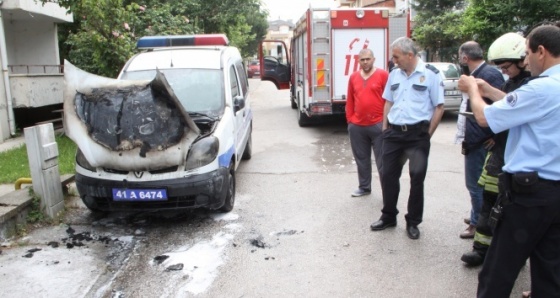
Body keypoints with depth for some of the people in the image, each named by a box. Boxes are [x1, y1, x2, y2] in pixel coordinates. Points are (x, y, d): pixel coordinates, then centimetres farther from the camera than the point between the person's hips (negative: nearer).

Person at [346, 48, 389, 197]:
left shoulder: (383, 75, -4)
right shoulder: (353, 77, 10)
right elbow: (350, 101, 13)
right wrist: (349, 120, 9)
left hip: (378, 125, -4)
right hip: (357, 126, 5)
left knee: (382, 161, 3)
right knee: (361, 159, 15)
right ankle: (364, 187, 29)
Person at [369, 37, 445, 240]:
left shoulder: (431, 74, -7)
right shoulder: (394, 74, 8)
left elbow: (439, 107, -6)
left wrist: (428, 134, -9)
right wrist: (385, 128, 10)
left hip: (417, 134, -5)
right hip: (393, 133, 5)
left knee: (417, 178, 4)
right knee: (388, 175, 9)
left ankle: (413, 222, 20)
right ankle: (388, 216, 26)